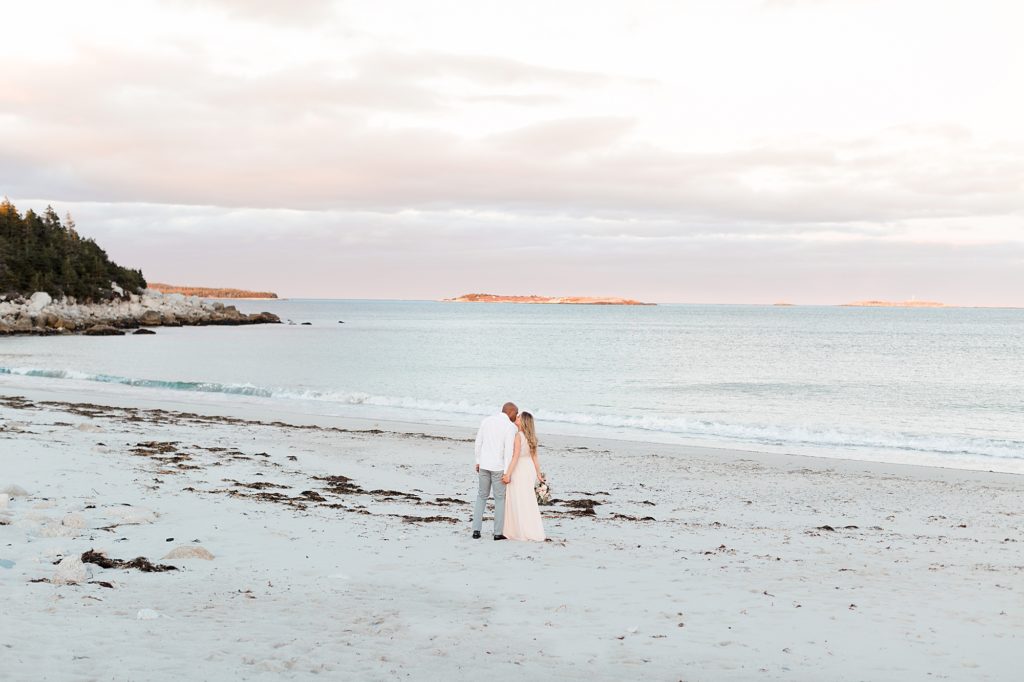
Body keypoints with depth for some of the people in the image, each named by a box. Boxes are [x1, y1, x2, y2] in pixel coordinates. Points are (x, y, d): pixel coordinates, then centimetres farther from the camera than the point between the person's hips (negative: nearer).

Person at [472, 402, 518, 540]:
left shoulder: (486, 421, 4)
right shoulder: (510, 426, -12)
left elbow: (478, 442, 7)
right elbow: (509, 450, -17)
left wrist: (478, 462, 16)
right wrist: (506, 472, -13)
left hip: (484, 465, 5)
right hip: (499, 467, -5)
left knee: (482, 496, 15)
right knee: (500, 498, 8)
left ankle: (476, 530, 9)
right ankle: (498, 533, 9)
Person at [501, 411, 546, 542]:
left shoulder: (518, 436, -17)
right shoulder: (531, 437, 5)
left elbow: (515, 457, -21)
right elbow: (535, 457, 7)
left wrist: (508, 474, -20)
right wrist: (538, 474, 12)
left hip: (519, 471, -8)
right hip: (530, 469, 8)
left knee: (519, 502, 1)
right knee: (528, 501, 15)